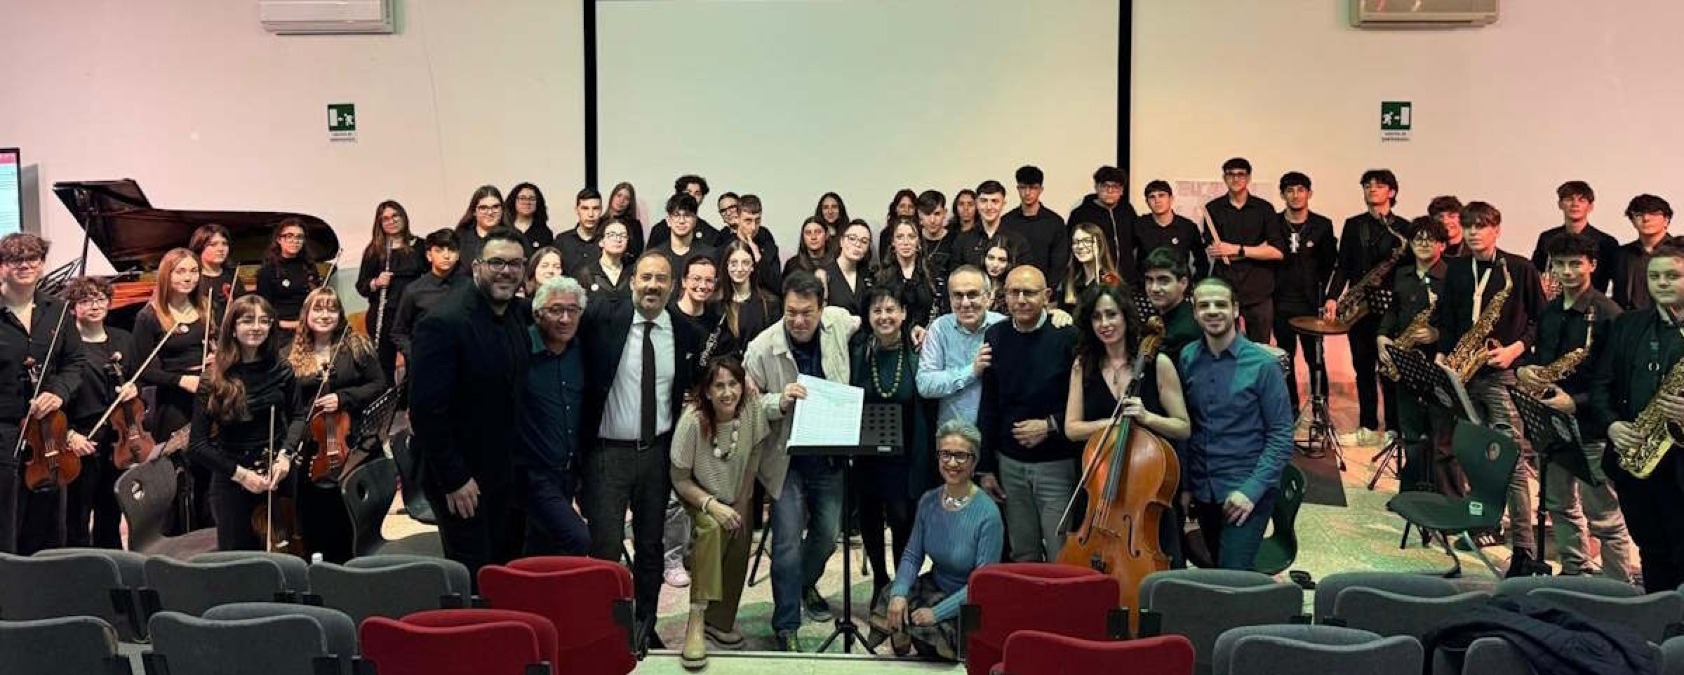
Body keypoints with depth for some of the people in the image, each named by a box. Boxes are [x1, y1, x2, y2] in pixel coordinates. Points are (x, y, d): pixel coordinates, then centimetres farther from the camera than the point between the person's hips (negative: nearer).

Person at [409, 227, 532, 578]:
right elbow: (426, 408, -22)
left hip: (505, 472, 7)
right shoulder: (444, 323, -19)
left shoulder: (518, 314, 4)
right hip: (460, 479, -7)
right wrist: (453, 479, -20)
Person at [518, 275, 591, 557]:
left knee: (543, 550, 18)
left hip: (569, 472, 7)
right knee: (578, 539, -19)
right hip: (534, 473, -7)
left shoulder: (580, 352, 4)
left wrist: (581, 463, 13)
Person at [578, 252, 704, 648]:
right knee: (606, 546, -4)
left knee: (651, 544, 13)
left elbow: (695, 388, 15)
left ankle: (646, 626, 27)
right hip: (608, 451, -3)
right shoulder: (602, 318, -7)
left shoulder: (687, 334, 2)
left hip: (658, 452, 3)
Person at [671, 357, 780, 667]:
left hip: (737, 499, 4)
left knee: (739, 544, -13)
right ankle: (696, 621, -30)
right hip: (700, 499, -4)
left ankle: (720, 621, 13)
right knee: (712, 527, -32)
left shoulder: (753, 411, -19)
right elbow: (680, 479, -18)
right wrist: (712, 505, -31)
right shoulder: (693, 421, -27)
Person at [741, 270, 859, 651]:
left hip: (830, 454, 4)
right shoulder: (762, 348, -16)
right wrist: (779, 402, -25)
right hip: (787, 458, -3)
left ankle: (805, 584, 47)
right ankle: (786, 626, 11)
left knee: (827, 534, 16)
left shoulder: (840, 322, -6)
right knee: (788, 542, -3)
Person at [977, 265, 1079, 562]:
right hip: (1010, 464, 4)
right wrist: (987, 468, 8)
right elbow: (989, 407, 9)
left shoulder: (1068, 336, -10)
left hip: (1058, 463, -4)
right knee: (1023, 559, 11)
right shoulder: (996, 336, 4)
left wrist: (1051, 426, -16)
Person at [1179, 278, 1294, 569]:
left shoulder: (1263, 365, -10)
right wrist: (1184, 485, 3)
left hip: (1246, 492, -4)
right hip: (1202, 491, 5)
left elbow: (1281, 436, -10)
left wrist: (1252, 489, -17)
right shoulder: (1187, 359, 1)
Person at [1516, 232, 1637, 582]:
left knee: (1604, 515, -2)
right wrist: (1523, 369, -2)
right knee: (1560, 505, 16)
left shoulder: (1607, 314, -12)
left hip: (1591, 426, -7)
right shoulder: (1548, 313, 10)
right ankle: (1577, 572, 30)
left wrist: (1576, 403, -24)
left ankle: (1621, 586, 7)